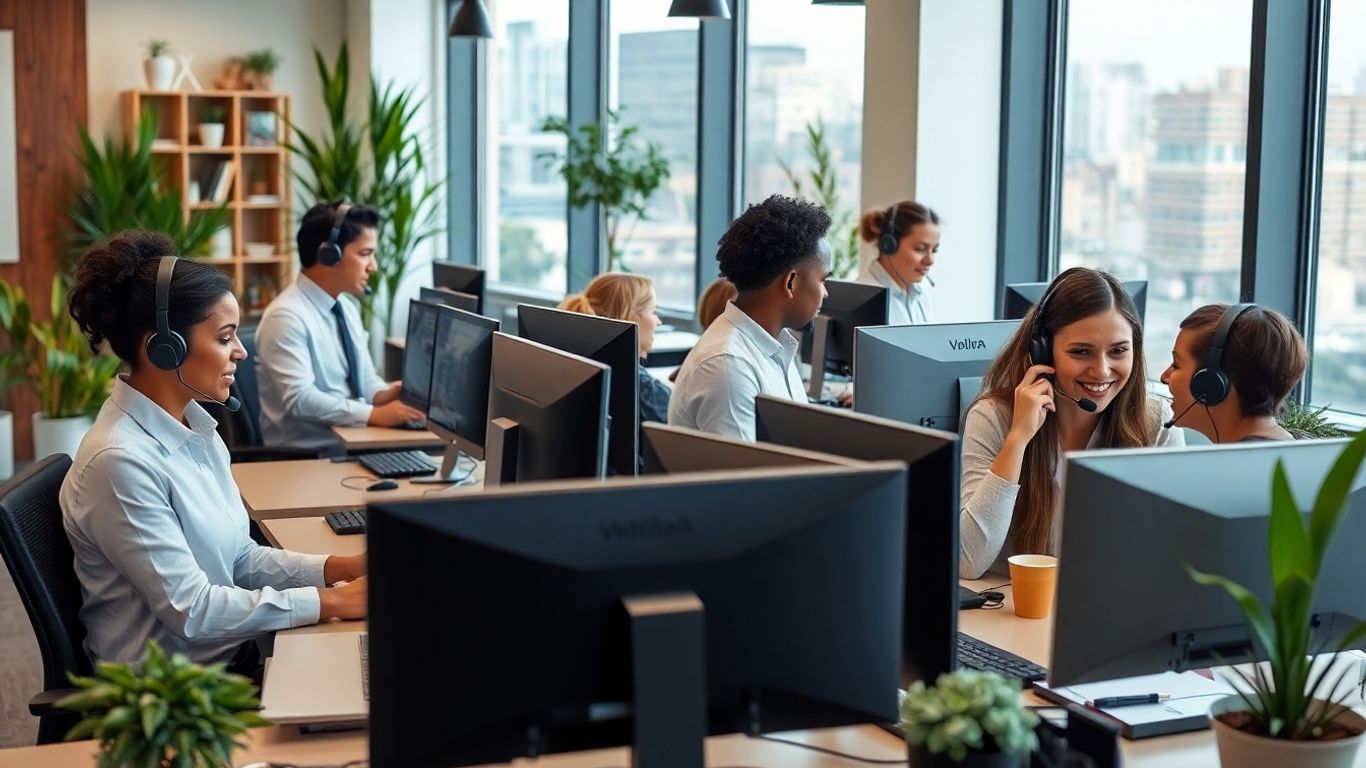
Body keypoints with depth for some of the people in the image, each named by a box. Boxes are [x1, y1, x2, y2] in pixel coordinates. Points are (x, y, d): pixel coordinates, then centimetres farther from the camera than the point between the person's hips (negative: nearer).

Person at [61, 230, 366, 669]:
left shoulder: (195, 427, 5)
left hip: (233, 654, 8)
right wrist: (331, 601, -19)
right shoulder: (121, 461, -22)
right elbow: (191, 611, -21)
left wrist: (342, 567, -5)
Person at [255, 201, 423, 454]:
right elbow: (300, 400, -22)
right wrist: (375, 414, -27)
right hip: (308, 454, -8)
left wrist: (383, 395, -6)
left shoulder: (346, 308, 13)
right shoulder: (287, 316, -14)